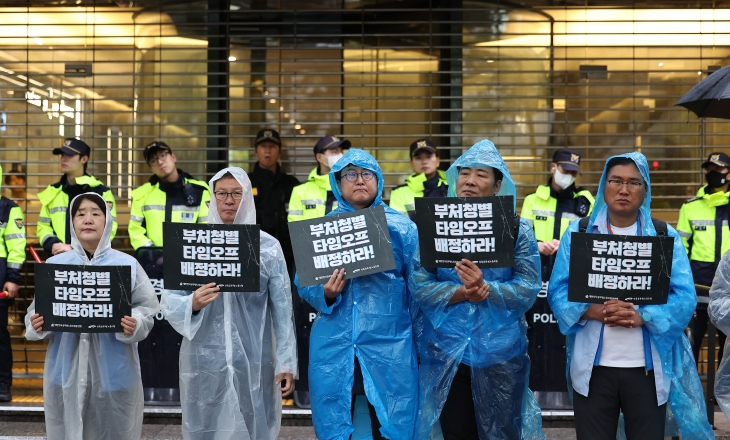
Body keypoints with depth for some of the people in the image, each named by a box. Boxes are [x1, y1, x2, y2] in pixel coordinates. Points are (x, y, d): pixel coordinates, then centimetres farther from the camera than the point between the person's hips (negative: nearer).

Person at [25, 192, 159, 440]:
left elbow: (147, 309, 0)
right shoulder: (54, 265, 4)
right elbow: (38, 311, 8)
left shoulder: (128, 264, 0)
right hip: (66, 370, 1)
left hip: (114, 370, -1)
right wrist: (36, 325, -13)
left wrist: (135, 325, -20)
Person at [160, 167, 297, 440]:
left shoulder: (268, 246, 1)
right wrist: (192, 304, -23)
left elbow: (282, 308, 0)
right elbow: (168, 299, -1)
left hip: (253, 360, 0)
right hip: (205, 360, 1)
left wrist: (286, 363, -3)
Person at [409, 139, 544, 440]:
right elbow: (419, 286, -3)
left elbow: (528, 289, -8)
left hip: (500, 353, -1)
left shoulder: (517, 229, -1)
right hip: (447, 353, 1)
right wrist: (459, 293, -18)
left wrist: (485, 288, -23)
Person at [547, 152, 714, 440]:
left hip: (649, 367, 0)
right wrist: (591, 310, -19)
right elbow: (558, 290, -1)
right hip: (592, 366, 0)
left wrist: (643, 316, -19)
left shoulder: (665, 235, 5)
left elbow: (685, 297, -3)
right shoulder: (578, 232, 5)